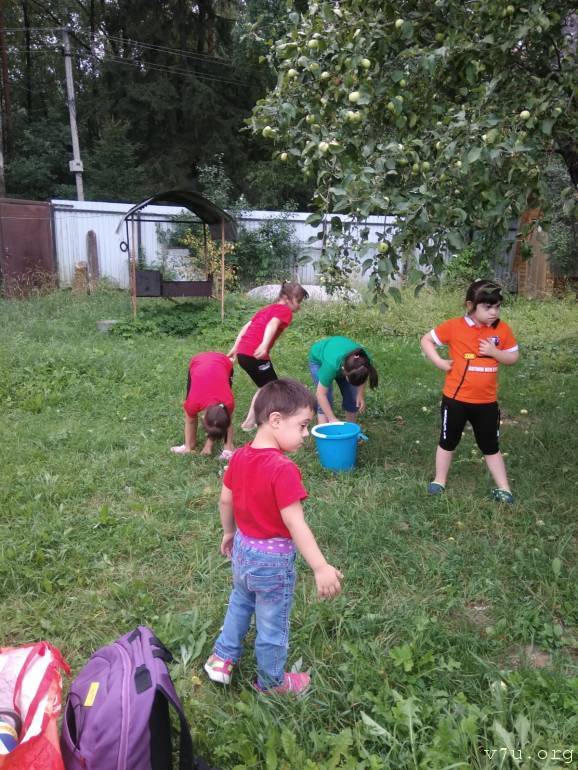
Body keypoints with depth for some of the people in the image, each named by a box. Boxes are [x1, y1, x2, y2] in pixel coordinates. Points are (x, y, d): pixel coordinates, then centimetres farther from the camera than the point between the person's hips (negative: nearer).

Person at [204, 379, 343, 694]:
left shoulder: (239, 456, -7)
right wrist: (321, 568, -29)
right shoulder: (283, 469, -30)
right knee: (272, 624, 16)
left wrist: (229, 532, 20)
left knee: (240, 604, 33)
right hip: (273, 559, -7)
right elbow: (295, 524, -32)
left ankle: (222, 658, 46)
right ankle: (271, 682, 37)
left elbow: (225, 500, 4)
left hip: (243, 549, 7)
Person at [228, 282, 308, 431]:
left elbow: (246, 326, 21)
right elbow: (272, 324, -20)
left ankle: (250, 421, 27)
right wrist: (264, 345, -35)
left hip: (242, 353, 8)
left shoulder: (267, 309, 25)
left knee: (265, 387, 24)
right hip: (256, 354, -8)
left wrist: (235, 348, 22)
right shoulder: (285, 311, 0)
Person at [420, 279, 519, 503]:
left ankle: (503, 489, 23)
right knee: (448, 442, 15)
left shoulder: (502, 329, -3)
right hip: (455, 398, -2)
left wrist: (494, 352, -15)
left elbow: (513, 357, 5)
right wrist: (440, 362, -13)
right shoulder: (454, 326, -11)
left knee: (491, 447, 13)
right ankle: (439, 481, 30)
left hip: (487, 402, 2)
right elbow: (426, 340, -1)